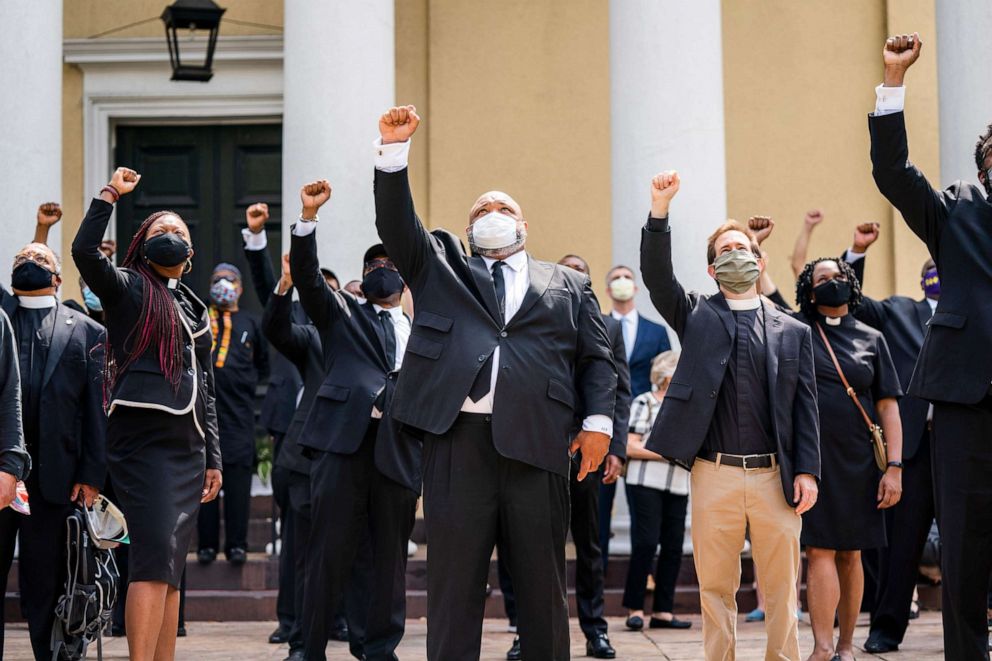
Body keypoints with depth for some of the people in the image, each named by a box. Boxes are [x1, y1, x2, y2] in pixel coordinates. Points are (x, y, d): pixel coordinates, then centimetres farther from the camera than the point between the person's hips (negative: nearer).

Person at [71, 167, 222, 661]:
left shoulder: (194, 309, 21)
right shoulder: (127, 288, 3)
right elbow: (84, 251, -19)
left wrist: (212, 458, 20)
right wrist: (109, 195, -14)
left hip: (186, 444, 7)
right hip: (142, 437, -7)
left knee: (170, 569, 5)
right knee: (154, 558, -17)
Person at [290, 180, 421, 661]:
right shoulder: (341, 314, 17)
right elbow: (306, 275, 0)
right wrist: (309, 216, -12)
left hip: (399, 450, 2)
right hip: (344, 440, -2)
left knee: (390, 554, 5)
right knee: (331, 548, -4)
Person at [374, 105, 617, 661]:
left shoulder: (568, 285, 20)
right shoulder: (441, 269, 21)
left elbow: (597, 358, 13)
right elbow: (397, 225, 8)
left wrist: (598, 419, -3)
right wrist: (394, 152, -5)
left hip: (537, 446, 0)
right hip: (457, 441, 0)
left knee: (542, 584, 4)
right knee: (453, 583, 0)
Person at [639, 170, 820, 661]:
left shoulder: (793, 331, 12)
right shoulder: (697, 316, 12)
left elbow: (806, 406, 8)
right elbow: (656, 276, -4)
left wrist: (807, 470, -2)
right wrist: (660, 209, -16)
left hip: (776, 476, 0)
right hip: (714, 475, 0)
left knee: (781, 589, 4)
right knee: (715, 587, 4)